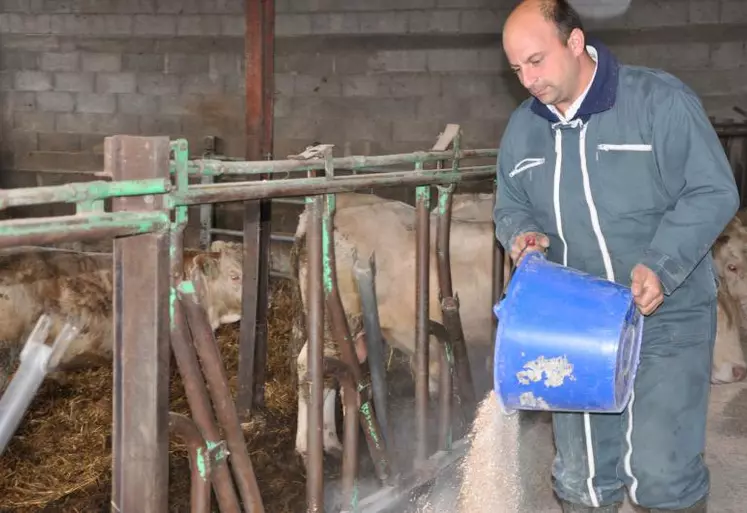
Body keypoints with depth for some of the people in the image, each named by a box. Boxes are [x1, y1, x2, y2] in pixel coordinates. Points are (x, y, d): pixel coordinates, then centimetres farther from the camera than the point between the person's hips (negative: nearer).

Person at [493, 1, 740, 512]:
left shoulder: (659, 100, -12)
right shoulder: (522, 127, 5)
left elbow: (713, 192, -12)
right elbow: (510, 207, 18)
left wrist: (661, 266, -25)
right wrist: (521, 233, -6)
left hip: (665, 320, -5)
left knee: (661, 470, -7)